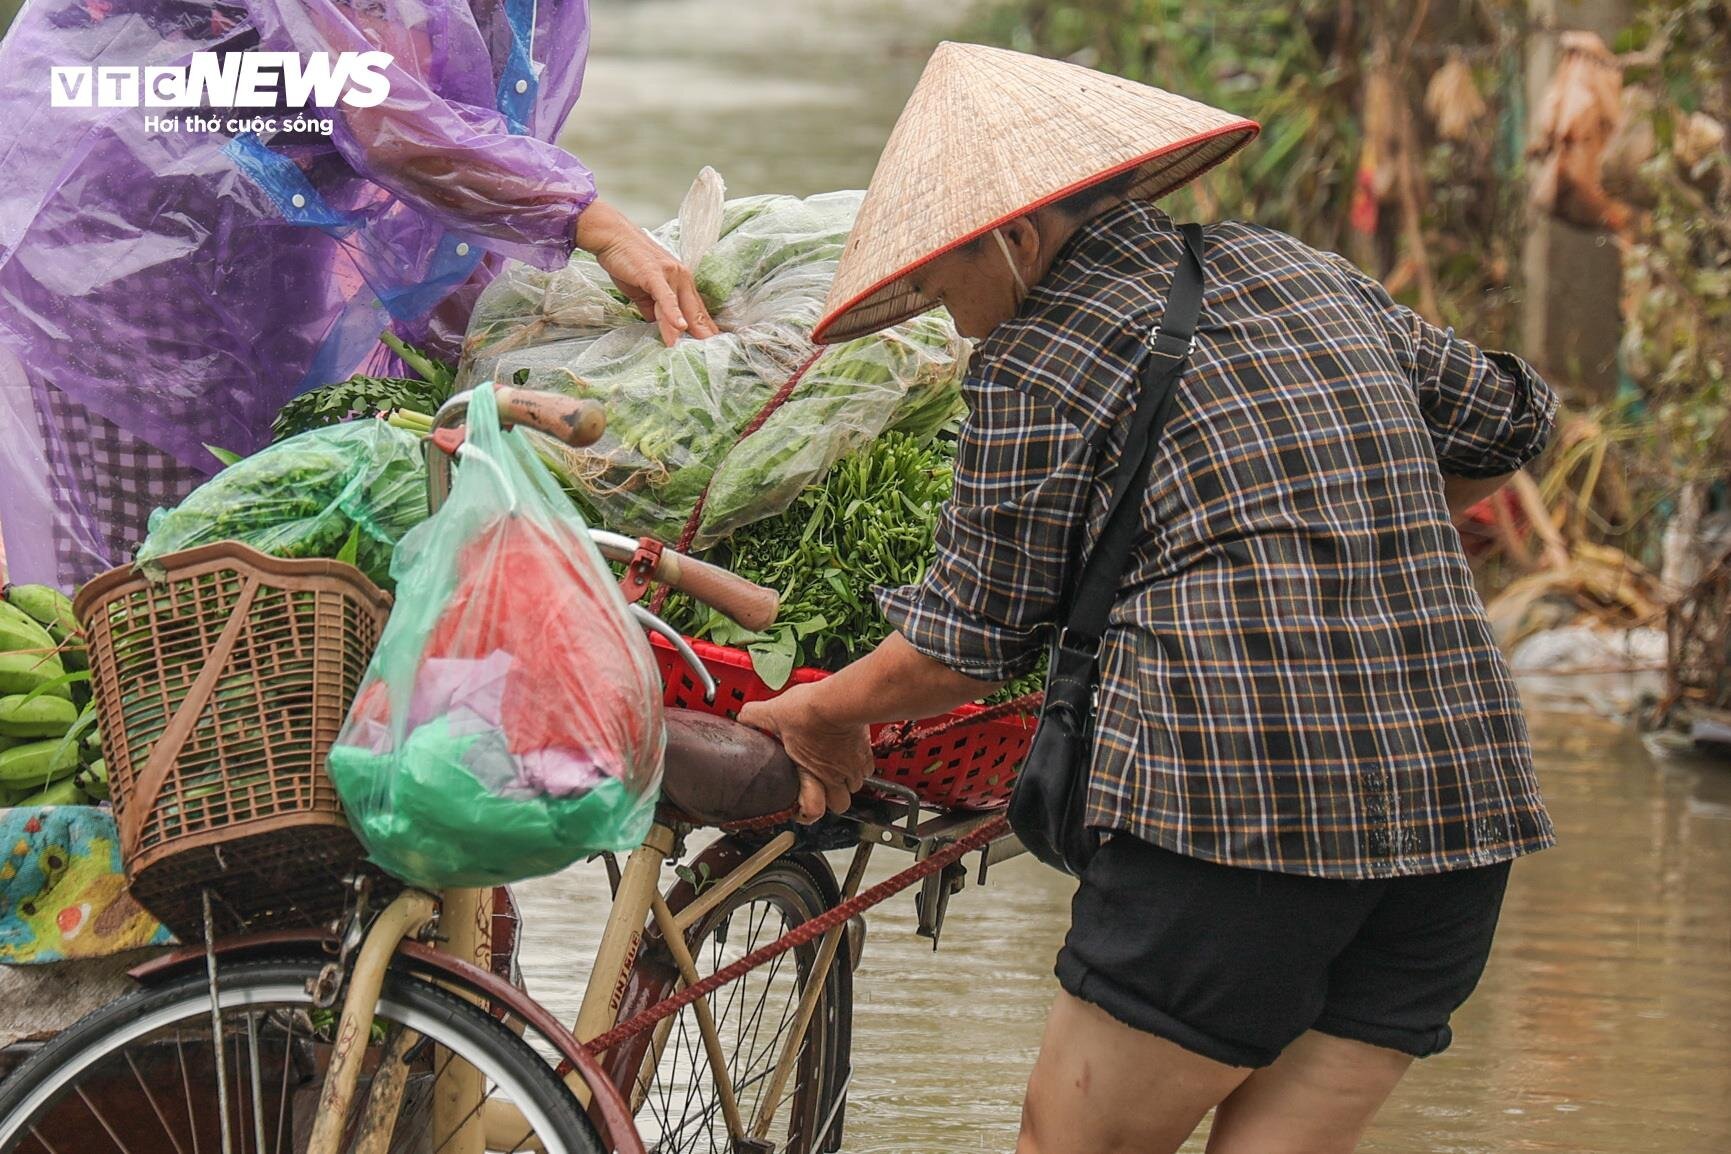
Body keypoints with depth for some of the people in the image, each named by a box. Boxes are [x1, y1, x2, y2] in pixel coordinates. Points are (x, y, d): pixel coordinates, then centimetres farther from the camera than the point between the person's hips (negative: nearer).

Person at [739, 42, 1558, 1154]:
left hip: (1242, 797, -7)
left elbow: (970, 641, 4)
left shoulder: (1038, 359, 1)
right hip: (1464, 805, 7)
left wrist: (821, 712, 21)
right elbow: (1511, 418, 31)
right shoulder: (1309, 272, 19)